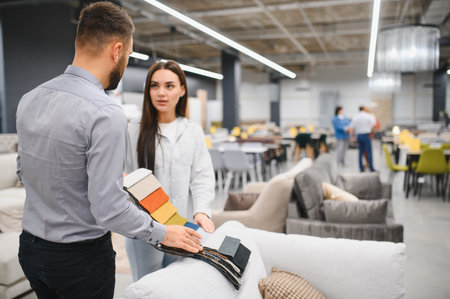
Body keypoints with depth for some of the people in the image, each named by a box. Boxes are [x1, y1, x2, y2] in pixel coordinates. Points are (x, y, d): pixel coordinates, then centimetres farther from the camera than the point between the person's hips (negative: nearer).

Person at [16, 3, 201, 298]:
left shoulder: (29, 100, -2)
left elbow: (24, 172, 11)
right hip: (80, 258, -7)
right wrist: (163, 234, -10)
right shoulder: (106, 114, -26)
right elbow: (109, 209, -26)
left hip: (30, 248, 7)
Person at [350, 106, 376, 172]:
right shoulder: (368, 116, -3)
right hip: (366, 135, -4)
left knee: (361, 152, 9)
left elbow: (351, 128, 5)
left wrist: (351, 136, 10)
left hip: (358, 135, 5)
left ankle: (361, 168, 9)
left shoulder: (355, 117, 9)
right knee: (369, 152, -4)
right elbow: (374, 124, -9)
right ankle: (371, 168, -7)